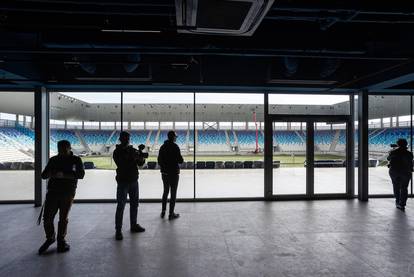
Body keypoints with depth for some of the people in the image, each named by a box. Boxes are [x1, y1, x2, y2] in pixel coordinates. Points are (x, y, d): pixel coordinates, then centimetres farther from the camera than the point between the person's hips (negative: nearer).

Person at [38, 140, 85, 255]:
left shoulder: (76, 160, 1)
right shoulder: (53, 160, 10)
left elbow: (81, 174, -12)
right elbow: (43, 175, 13)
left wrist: (64, 175, -23)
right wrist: (49, 174, -12)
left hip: (67, 193, -2)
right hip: (52, 192, 3)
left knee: (63, 219, 4)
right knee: (47, 218, 0)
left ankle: (61, 241, 22)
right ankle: (50, 238, 24)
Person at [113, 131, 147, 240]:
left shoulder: (133, 150, 7)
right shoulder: (117, 152, -6)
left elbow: (140, 163, 4)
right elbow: (122, 165, -20)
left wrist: (141, 156, -15)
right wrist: (133, 158, -28)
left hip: (134, 181, 6)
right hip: (123, 181, -5)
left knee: (134, 204, 14)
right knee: (121, 206, -4)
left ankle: (134, 225, 27)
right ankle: (118, 230, 3)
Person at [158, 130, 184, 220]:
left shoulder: (163, 147, 5)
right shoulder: (175, 147, -16)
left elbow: (159, 161, 8)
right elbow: (180, 161, -17)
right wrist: (181, 159, 5)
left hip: (164, 173, 6)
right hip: (174, 173, -6)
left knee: (165, 192, 20)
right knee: (173, 193, 4)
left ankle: (163, 211, 27)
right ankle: (171, 214, 10)